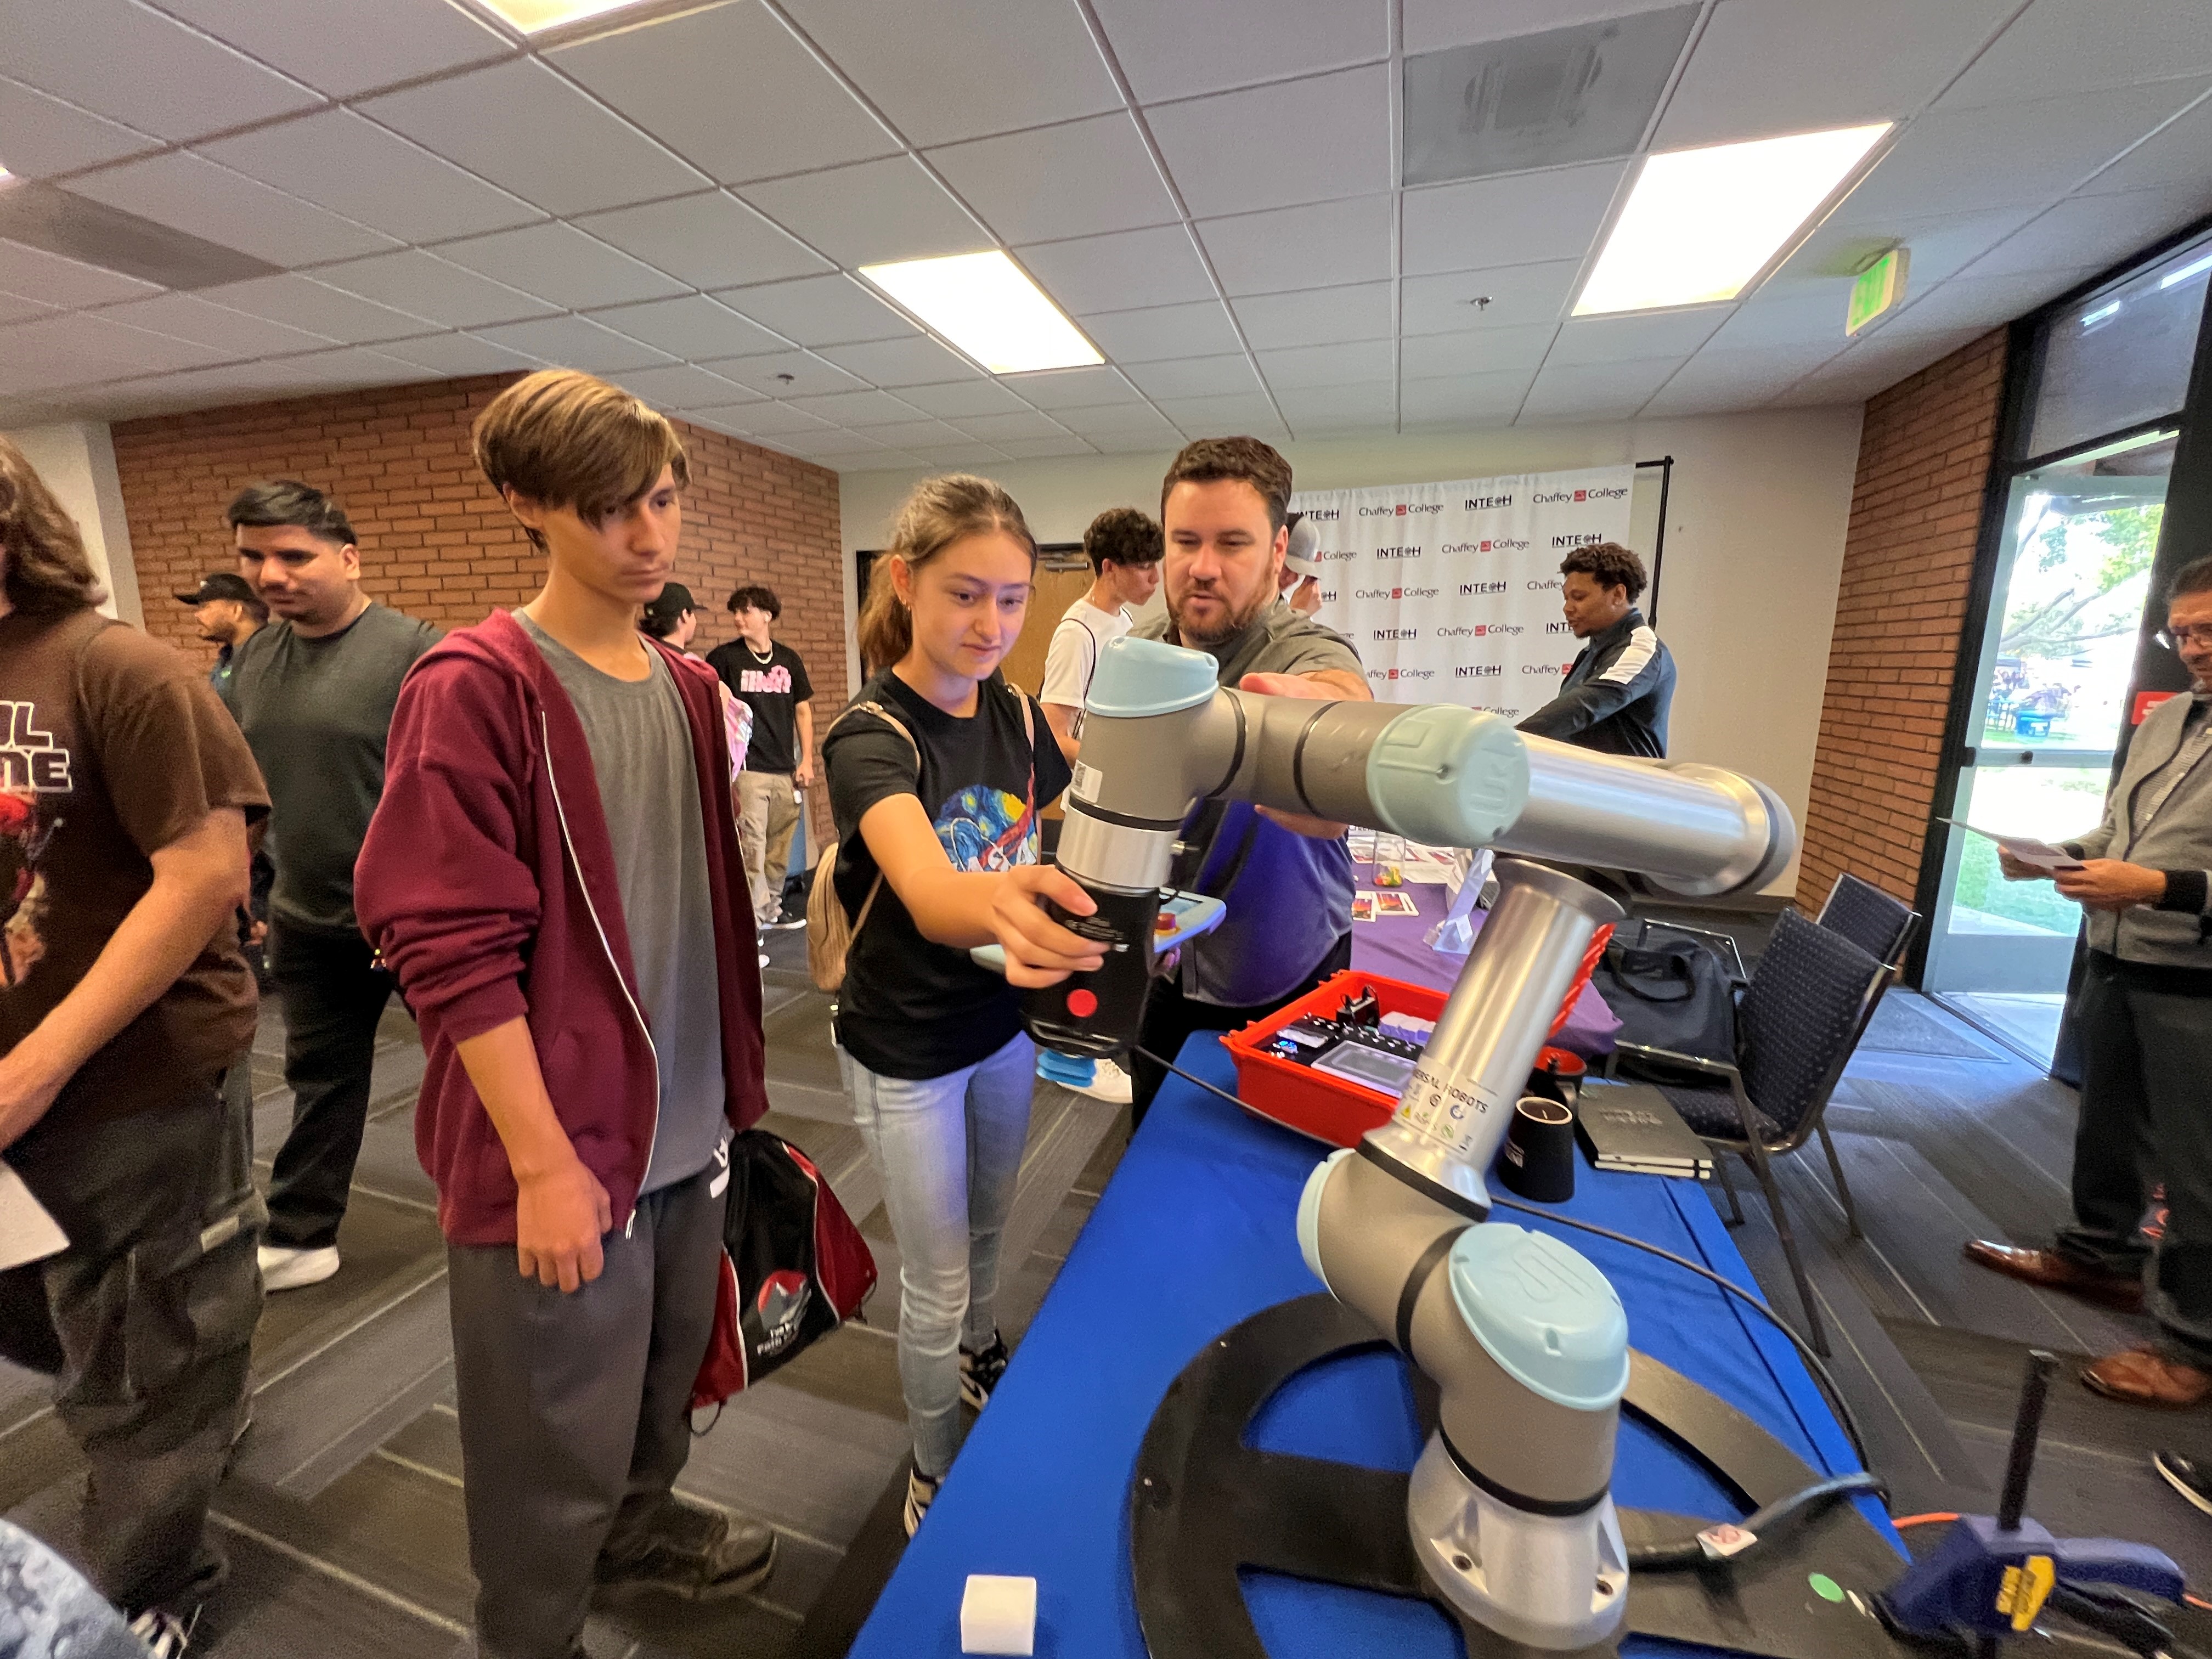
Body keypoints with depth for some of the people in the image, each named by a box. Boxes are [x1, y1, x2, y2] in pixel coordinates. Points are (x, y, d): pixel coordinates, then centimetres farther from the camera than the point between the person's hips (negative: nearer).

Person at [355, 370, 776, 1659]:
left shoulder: (687, 686, 6)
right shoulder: (473, 687, -15)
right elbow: (451, 949, -18)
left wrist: (731, 1079, 13)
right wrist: (543, 1162, -17)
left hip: (687, 1124, 7)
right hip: (560, 1149, -6)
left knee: (666, 1376, 27)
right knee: (562, 1444, 14)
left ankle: (639, 1530, 54)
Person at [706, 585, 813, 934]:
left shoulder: (789, 659, 11)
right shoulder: (724, 657, 1)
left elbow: (803, 710, 15)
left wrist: (807, 760, 9)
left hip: (785, 771, 4)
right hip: (747, 770, -4)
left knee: (780, 847, 10)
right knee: (751, 847, -8)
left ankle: (772, 910, 25)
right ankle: (752, 918, -1)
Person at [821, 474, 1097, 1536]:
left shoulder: (1018, 718, -5)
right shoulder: (869, 737, -24)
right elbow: (929, 895, -43)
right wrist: (996, 905, -65)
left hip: (1005, 1024, 6)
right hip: (904, 1051, -5)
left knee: (990, 1223, 28)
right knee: (936, 1285, 12)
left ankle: (982, 1352, 59)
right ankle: (935, 1478, 40)